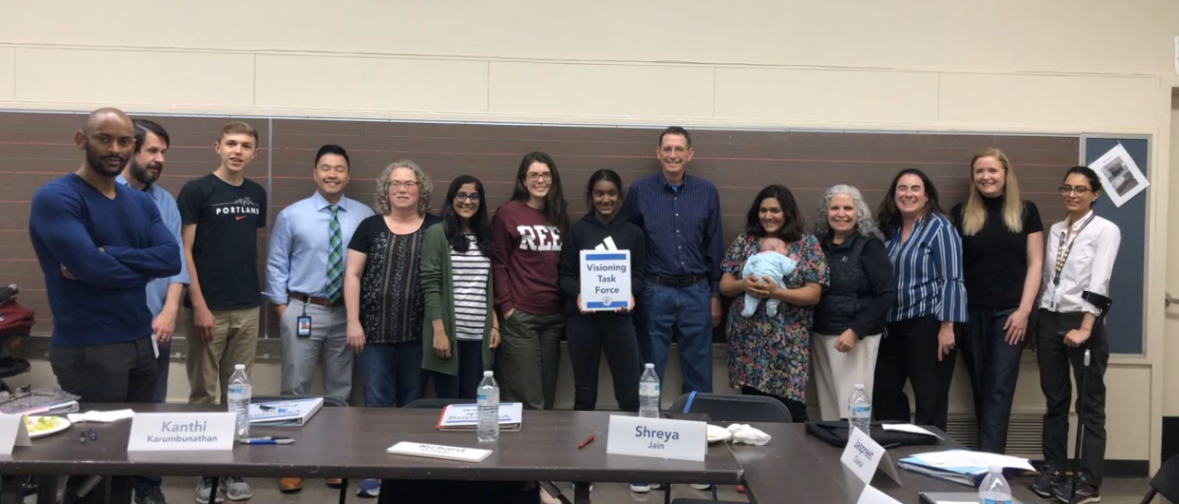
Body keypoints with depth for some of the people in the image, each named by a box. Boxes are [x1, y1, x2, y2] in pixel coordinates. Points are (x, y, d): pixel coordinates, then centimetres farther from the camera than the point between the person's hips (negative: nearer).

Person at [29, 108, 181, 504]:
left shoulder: (141, 202, 10)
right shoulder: (55, 198, -10)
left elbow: (173, 258, -5)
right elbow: (92, 267, -22)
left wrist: (108, 258, -16)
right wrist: (143, 267, -6)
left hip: (141, 343, 7)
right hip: (88, 350, -6)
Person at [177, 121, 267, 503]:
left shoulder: (257, 195, 9)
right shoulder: (196, 191, -6)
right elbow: (184, 252, -8)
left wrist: (259, 294, 6)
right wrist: (199, 306, -14)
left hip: (248, 309, 5)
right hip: (209, 308, -4)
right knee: (204, 394, 5)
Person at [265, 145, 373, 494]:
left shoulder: (365, 216, -1)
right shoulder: (291, 215, 0)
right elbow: (276, 265, 4)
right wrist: (282, 308, -1)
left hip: (347, 313, 1)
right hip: (303, 310, -1)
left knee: (340, 390, 11)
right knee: (296, 389, 4)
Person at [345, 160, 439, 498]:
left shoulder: (436, 228, 4)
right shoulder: (370, 227, 5)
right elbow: (353, 275, 3)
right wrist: (353, 322, -5)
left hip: (418, 332, 0)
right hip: (376, 331, 0)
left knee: (412, 403, 9)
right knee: (378, 403, 2)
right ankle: (374, 475, 12)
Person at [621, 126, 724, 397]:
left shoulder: (707, 192, 4)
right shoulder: (639, 190, -1)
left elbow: (714, 248, 8)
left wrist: (715, 295, 7)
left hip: (696, 292, 2)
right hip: (655, 292, -1)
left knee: (699, 373, 9)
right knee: (650, 371, 8)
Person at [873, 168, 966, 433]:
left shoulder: (939, 227, -7)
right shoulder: (890, 228, 11)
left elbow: (951, 280, -13)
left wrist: (947, 327, -19)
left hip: (928, 324, -7)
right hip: (894, 324, 7)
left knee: (930, 400, 1)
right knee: (884, 395, 11)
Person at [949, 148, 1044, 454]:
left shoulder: (1025, 212, 3)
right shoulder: (961, 213, 5)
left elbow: (1035, 263, 2)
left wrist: (1024, 310, -7)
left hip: (1010, 311, -1)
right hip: (971, 312, 2)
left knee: (999, 389, -5)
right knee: (980, 388, 8)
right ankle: (988, 455, 19)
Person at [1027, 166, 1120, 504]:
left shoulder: (1105, 230, -6)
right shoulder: (1055, 230, 12)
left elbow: (1098, 282, -15)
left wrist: (1085, 329, -23)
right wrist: (1038, 320, 9)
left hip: (1081, 322, -5)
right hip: (1049, 320, 5)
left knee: (1090, 404, 2)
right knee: (1055, 401, 11)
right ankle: (1052, 472, 19)